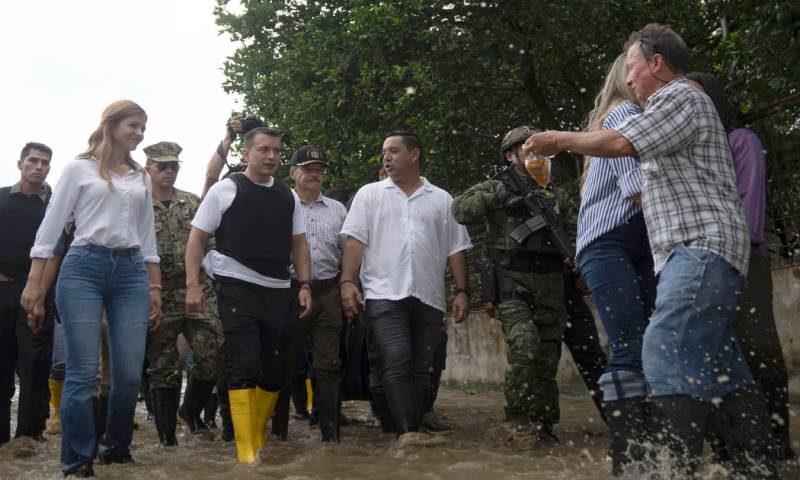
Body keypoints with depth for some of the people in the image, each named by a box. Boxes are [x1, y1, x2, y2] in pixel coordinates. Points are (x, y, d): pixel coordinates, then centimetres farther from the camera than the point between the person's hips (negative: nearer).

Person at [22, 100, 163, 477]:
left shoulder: (141, 178, 17)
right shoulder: (79, 169, 5)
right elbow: (51, 226, 2)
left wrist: (155, 288, 14)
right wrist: (34, 280, -5)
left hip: (131, 271, 4)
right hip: (83, 268, -4)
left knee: (129, 374, 0)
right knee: (83, 373, -6)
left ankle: (116, 447, 20)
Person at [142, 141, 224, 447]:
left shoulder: (192, 203, 14)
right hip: (159, 296, -3)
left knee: (212, 354, -6)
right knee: (163, 367, 2)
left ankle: (191, 410, 20)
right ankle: (167, 435, 15)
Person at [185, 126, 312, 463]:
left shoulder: (288, 196, 13)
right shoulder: (225, 190, 0)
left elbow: (299, 244, 17)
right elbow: (197, 237, 0)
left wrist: (305, 286, 7)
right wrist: (192, 285, -9)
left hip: (278, 292, 5)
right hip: (237, 288, -5)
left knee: (275, 370, 7)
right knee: (244, 368, -9)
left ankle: (259, 440, 25)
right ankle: (246, 453, -6)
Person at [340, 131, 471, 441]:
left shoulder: (442, 200, 15)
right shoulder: (369, 194, 12)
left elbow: (455, 249, 13)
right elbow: (355, 241, 3)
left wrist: (462, 291, 4)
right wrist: (347, 281, -9)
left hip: (429, 298, 3)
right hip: (385, 294, -2)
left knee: (422, 369, 3)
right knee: (396, 362, -17)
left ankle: (411, 432, 11)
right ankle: (406, 433, -20)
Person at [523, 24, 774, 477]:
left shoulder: (680, 96, -5)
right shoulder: (677, 102, 27)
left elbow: (619, 143, -16)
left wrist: (559, 139, -3)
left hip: (702, 246, -11)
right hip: (694, 252, 11)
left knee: (667, 349, -19)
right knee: (718, 364, 9)